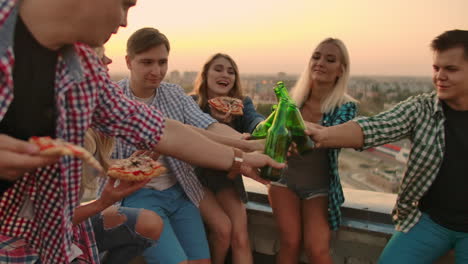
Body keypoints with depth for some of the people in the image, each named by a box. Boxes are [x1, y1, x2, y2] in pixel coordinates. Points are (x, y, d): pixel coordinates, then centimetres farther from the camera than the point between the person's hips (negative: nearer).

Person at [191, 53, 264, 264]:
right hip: (197, 176, -3)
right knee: (223, 228, -19)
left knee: (240, 235, -11)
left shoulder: (242, 104, -5)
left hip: (226, 177, 3)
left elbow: (256, 121, -28)